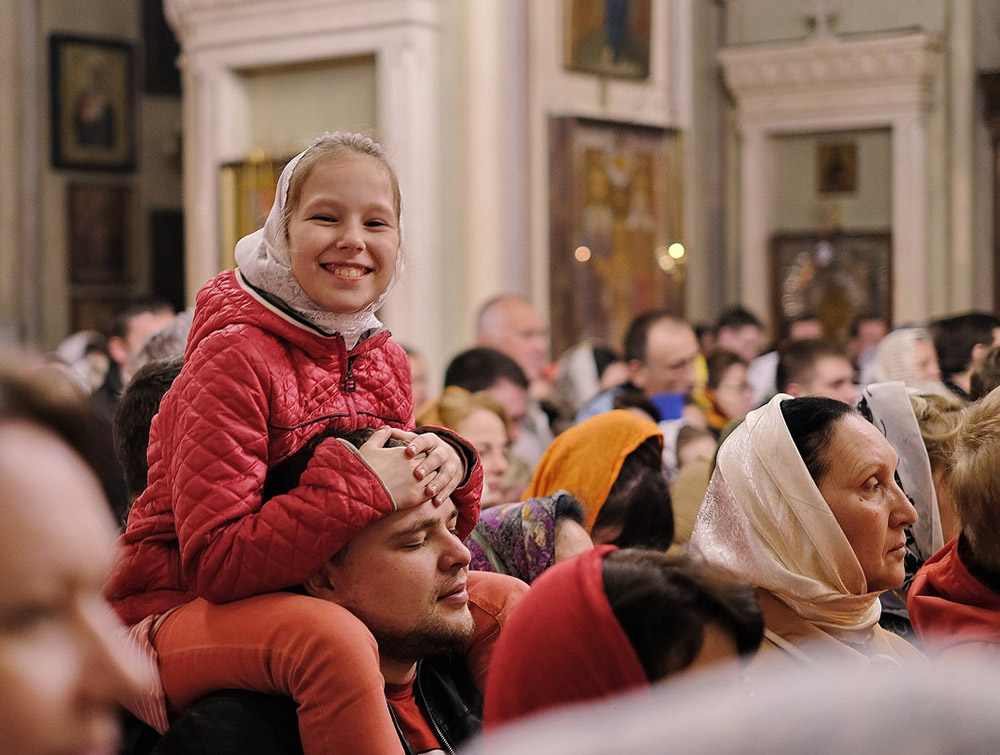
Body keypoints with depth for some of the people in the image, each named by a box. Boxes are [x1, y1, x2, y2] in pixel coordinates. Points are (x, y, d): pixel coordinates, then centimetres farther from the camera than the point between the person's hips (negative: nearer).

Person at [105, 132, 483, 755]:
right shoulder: (236, 358, -17)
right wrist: (359, 485, -29)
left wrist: (446, 464, -12)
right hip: (183, 606, -7)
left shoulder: (386, 360, 5)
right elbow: (215, 560, -23)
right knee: (332, 638, -37)